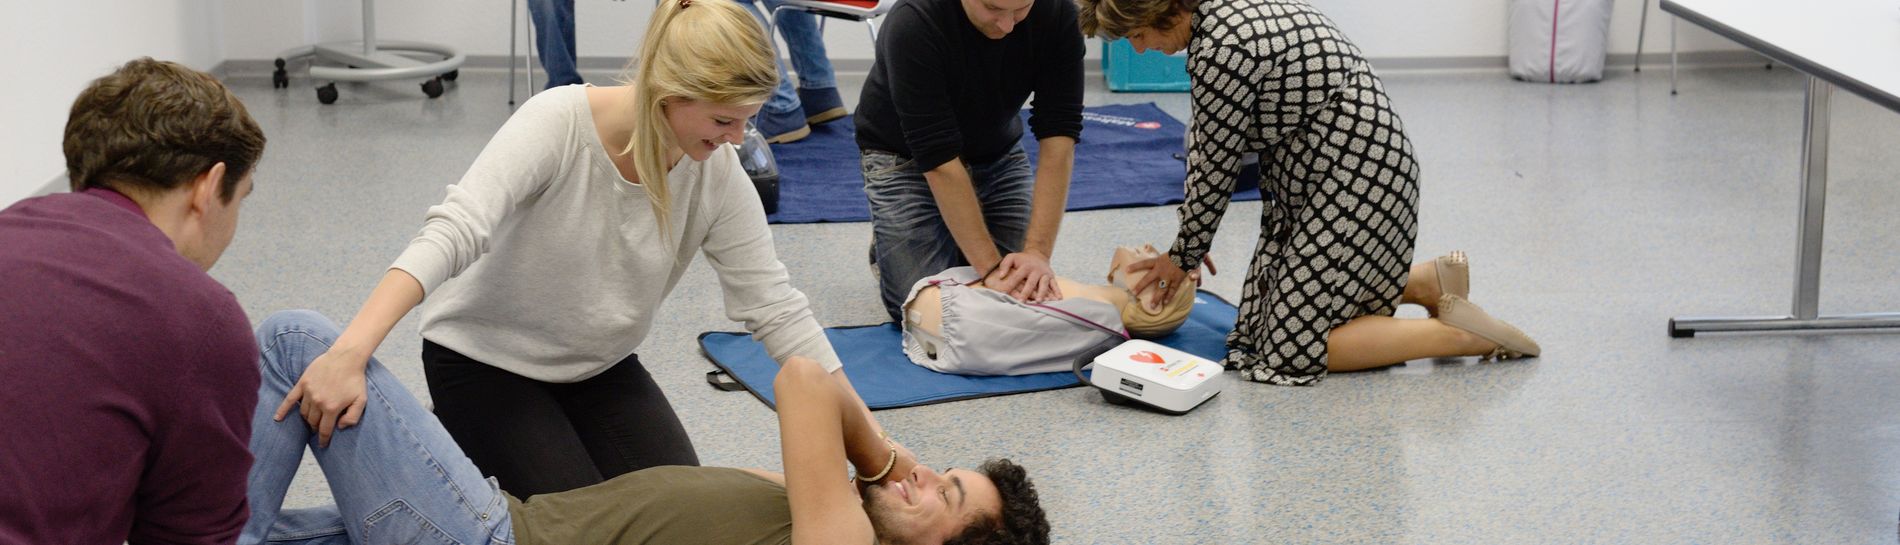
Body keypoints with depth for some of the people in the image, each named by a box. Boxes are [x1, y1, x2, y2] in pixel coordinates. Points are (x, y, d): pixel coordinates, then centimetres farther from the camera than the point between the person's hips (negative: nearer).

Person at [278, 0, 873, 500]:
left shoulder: (718, 175, -16)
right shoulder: (558, 123, -29)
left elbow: (776, 308, -12)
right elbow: (451, 235, -39)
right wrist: (349, 354, -52)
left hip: (599, 366, 5)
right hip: (485, 358, -5)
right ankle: (459, 442, 12)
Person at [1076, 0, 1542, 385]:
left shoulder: (1220, 50, -24)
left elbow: (1215, 169, -15)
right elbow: (1203, 143, 13)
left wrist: (1184, 257, -1)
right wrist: (1188, 242, 11)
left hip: (1355, 186, -10)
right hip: (1315, 183, 10)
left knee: (1292, 351, -8)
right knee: (1259, 321, 14)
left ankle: (1459, 332, -1)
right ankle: (1428, 281, 19)